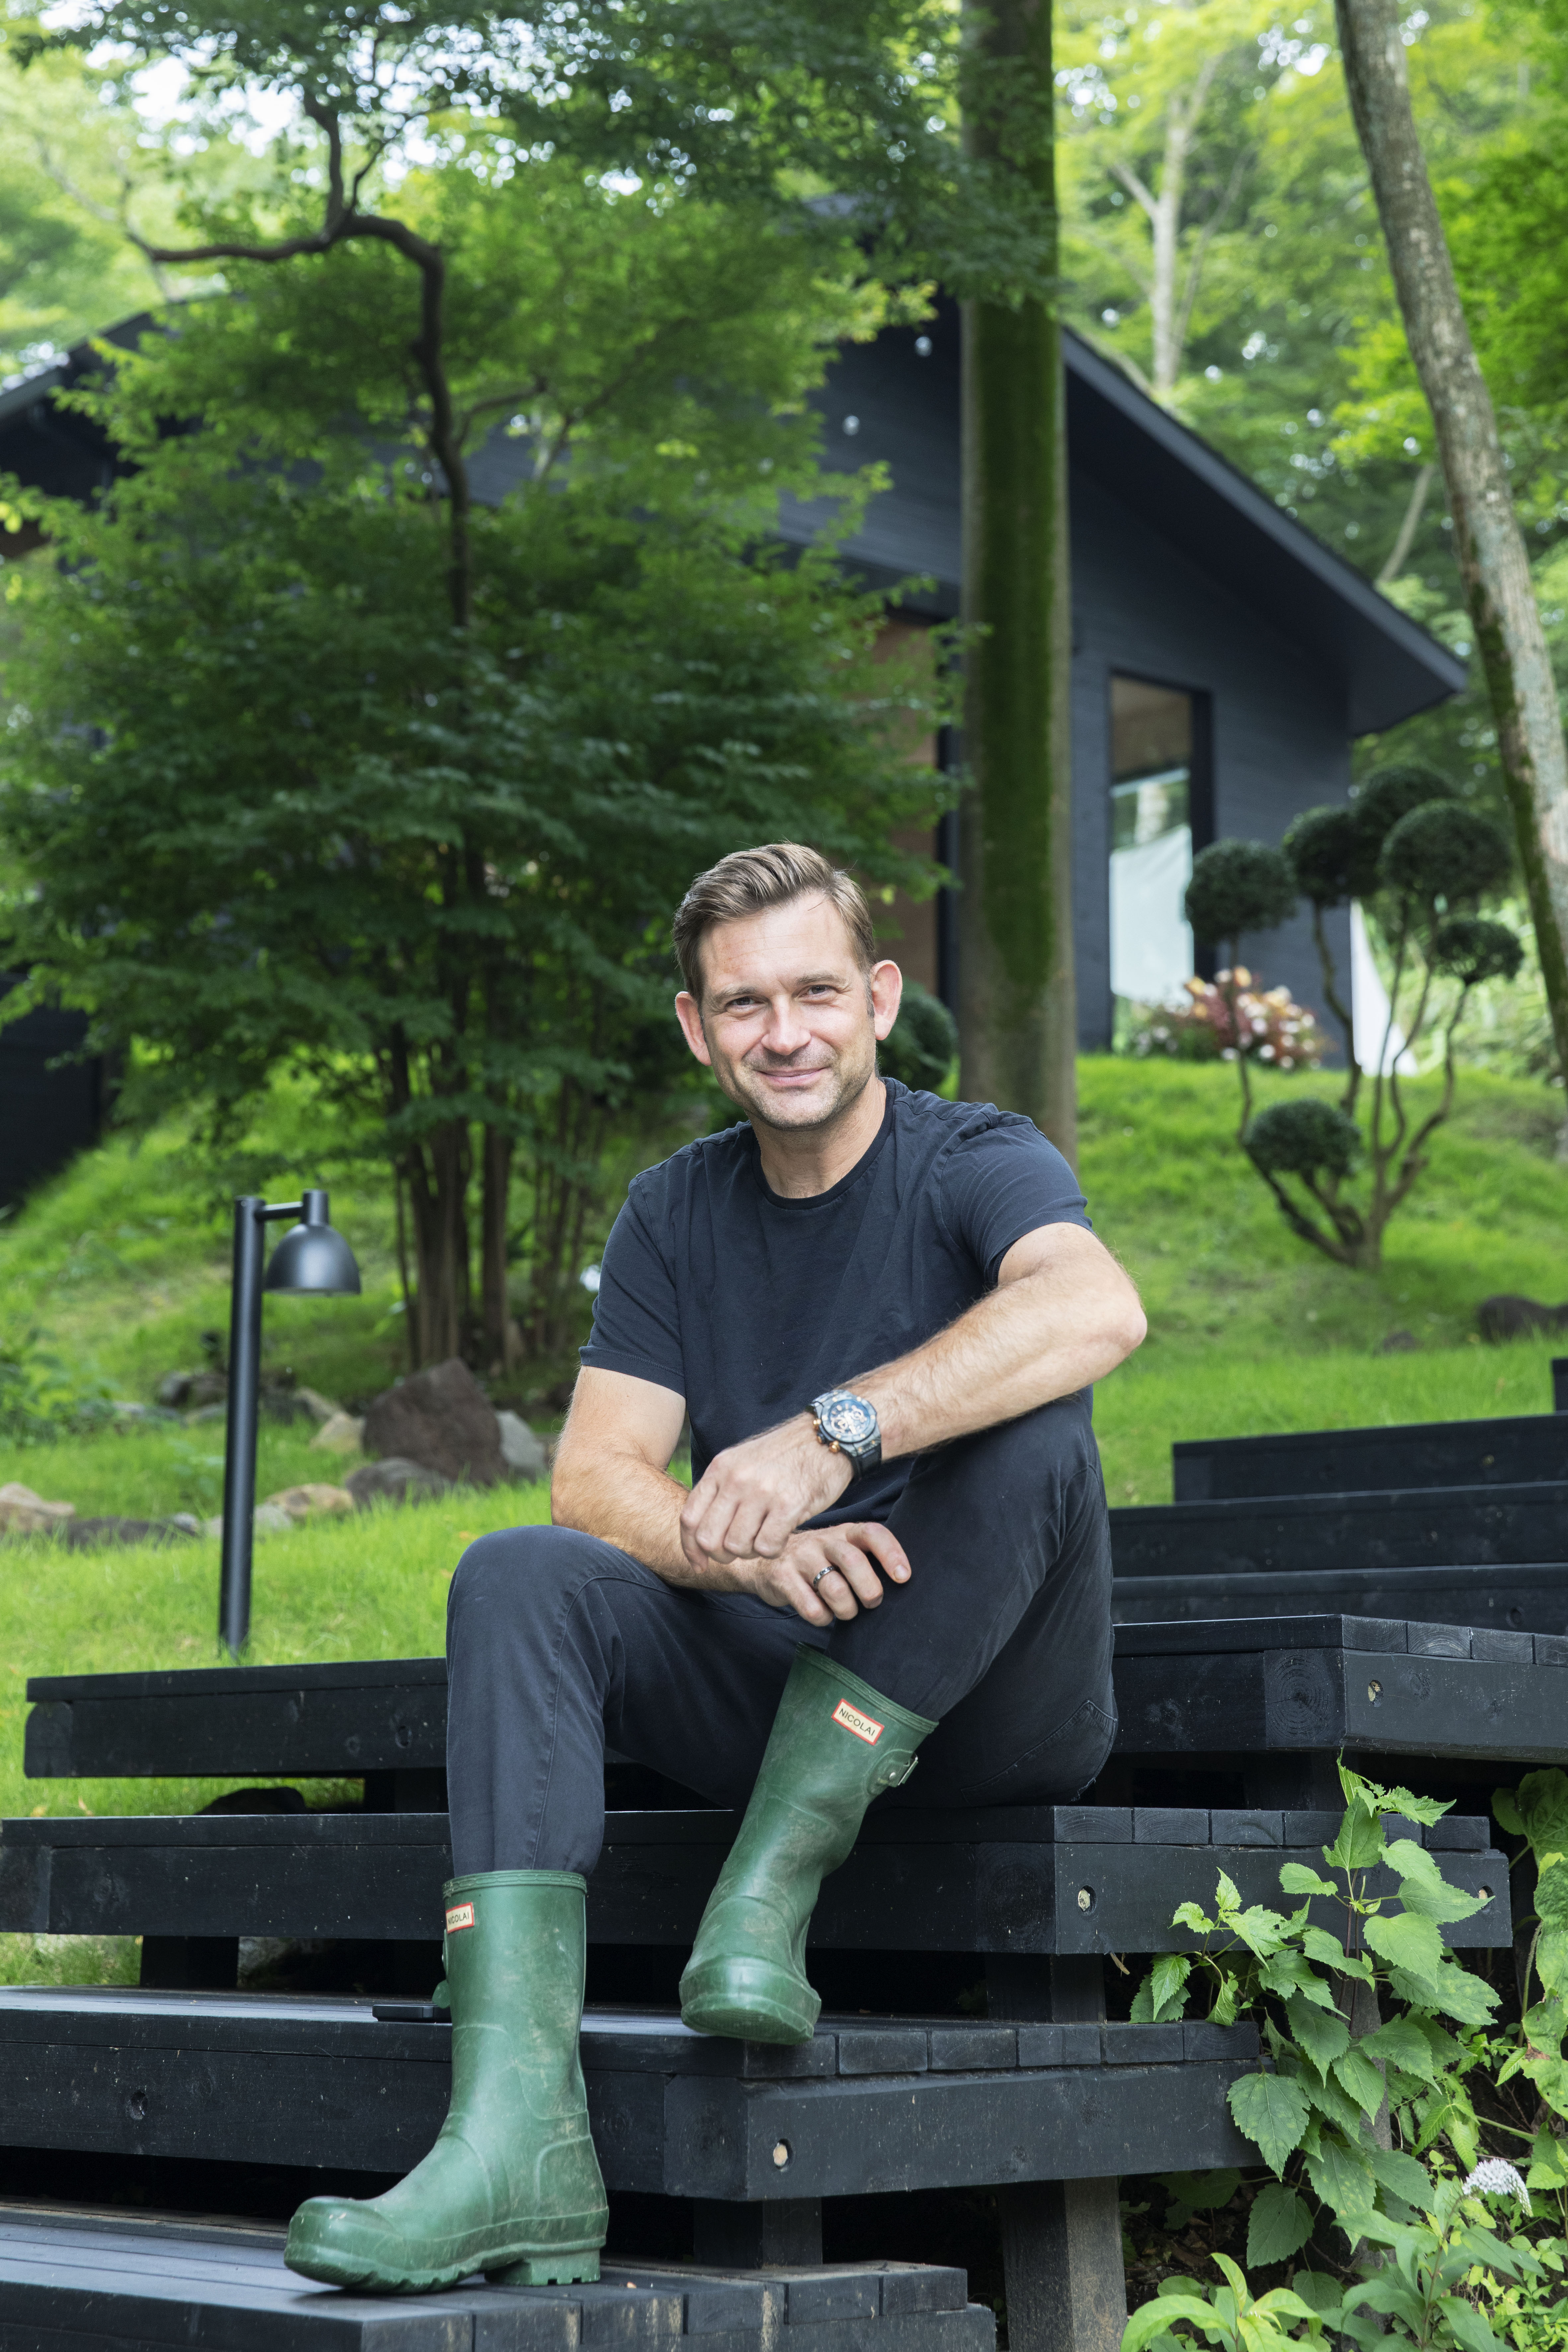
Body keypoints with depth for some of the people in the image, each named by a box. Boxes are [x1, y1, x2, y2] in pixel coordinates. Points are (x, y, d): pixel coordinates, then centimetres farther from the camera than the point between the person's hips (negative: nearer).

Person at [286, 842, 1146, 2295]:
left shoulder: (977, 1166, -7)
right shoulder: (674, 1217, 9)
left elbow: (1098, 1309, -32)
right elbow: (593, 1481, -3)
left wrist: (832, 1432, -42)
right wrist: (751, 1554, -25)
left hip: (991, 1719, -4)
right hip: (783, 1702, 4)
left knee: (1027, 1437, -31)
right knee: (519, 1578, -21)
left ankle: (768, 1889, -28)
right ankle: (515, 2144, -36)